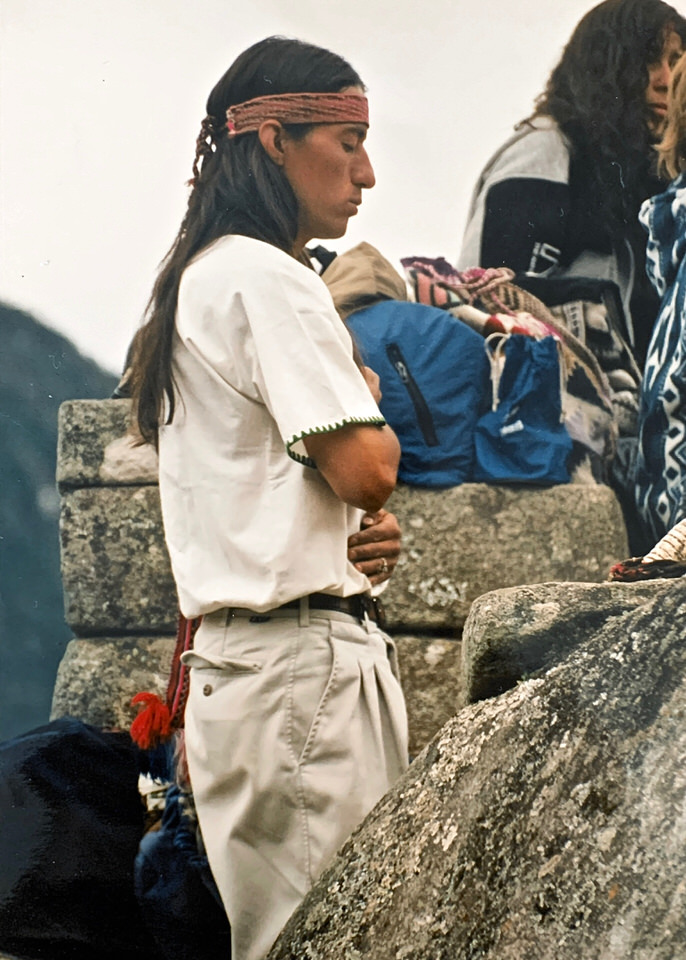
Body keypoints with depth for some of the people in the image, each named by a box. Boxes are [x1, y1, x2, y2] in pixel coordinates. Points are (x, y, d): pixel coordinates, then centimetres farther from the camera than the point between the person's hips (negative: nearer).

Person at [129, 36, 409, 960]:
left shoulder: (200, 280, 21)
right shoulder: (266, 278, -12)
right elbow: (365, 467, -16)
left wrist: (371, 529, 5)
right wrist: (369, 395, 6)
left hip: (235, 664, 10)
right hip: (306, 658, -10)